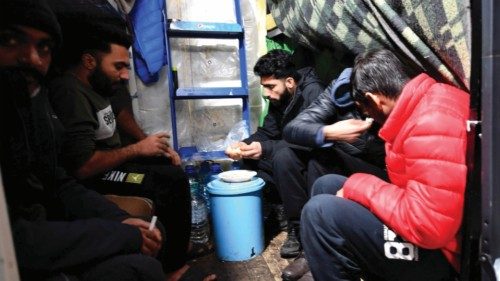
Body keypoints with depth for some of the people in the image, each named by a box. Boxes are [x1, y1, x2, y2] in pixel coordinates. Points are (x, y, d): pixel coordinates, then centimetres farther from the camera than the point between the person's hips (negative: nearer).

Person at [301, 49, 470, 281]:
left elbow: (428, 226, -29)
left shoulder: (432, 123, -27)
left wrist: (358, 186, -19)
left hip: (439, 252, -9)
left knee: (320, 212, -22)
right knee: (325, 186, 6)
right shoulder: (427, 100, 4)